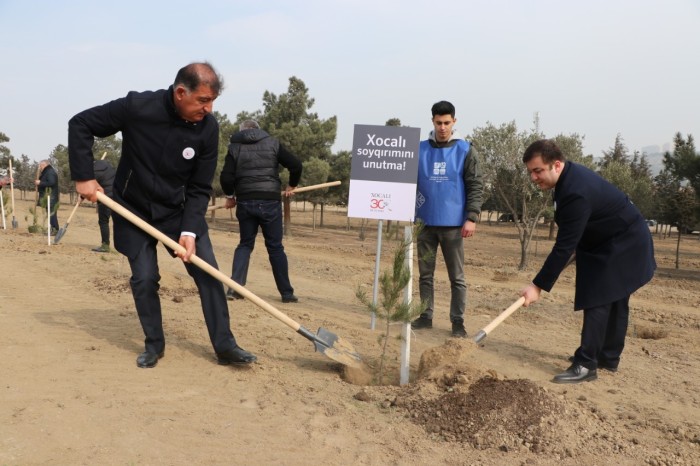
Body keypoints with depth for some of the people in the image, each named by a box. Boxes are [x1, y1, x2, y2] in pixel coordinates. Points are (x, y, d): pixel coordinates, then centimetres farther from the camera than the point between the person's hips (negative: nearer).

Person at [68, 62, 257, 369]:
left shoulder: (208, 128, -16)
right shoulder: (137, 107, -22)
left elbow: (199, 189, -10)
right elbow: (80, 125, -10)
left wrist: (189, 230, -20)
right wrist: (83, 177, -15)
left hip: (179, 210, 2)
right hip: (134, 210, -1)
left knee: (208, 272, -5)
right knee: (144, 278, -3)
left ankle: (225, 346, 4)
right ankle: (154, 345, 18)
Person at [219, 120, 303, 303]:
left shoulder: (235, 147, 7)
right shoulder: (272, 143, 7)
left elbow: (226, 177, -4)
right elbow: (296, 165, -1)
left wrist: (230, 196, 13)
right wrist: (291, 186, 15)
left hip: (245, 202, 1)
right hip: (269, 202, -1)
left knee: (245, 244, 15)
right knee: (275, 247, 8)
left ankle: (234, 287, 0)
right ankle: (287, 293, 13)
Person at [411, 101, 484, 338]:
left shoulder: (465, 150, -1)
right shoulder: (420, 149, 5)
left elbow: (476, 186, -3)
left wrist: (471, 218, -12)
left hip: (453, 224, -2)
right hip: (425, 222, 3)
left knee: (457, 277, 4)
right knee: (425, 274, 10)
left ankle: (458, 321, 11)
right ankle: (426, 316, 20)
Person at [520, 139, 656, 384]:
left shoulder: (576, 193, -33)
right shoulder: (571, 174, -2)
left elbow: (564, 247, -33)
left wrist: (538, 286, -30)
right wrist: (577, 249, 12)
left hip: (623, 246, -10)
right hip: (622, 242, 10)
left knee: (597, 301, -14)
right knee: (614, 301, 16)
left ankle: (586, 364, -11)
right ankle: (609, 357, 27)